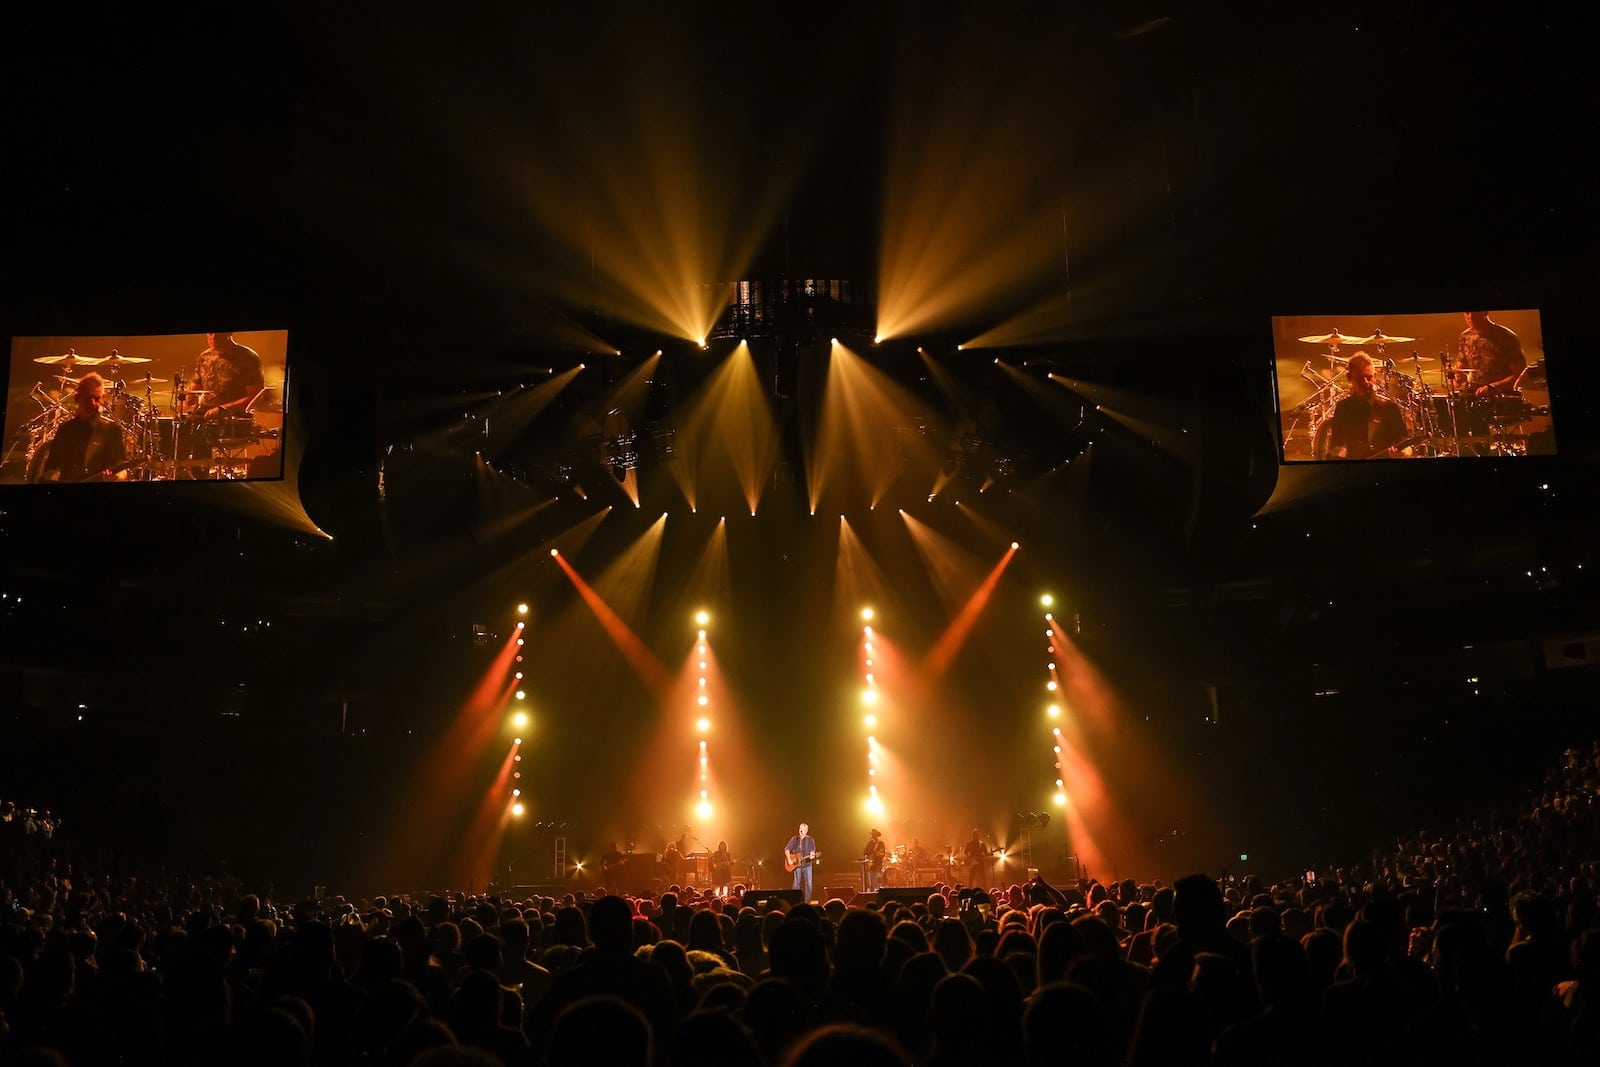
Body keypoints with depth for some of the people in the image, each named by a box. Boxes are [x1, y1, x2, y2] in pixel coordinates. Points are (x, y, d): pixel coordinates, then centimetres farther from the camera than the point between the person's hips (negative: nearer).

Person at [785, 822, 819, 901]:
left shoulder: (810, 840, 4)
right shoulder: (795, 839, 3)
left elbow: (812, 851, 1)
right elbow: (787, 849, 2)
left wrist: (812, 855, -22)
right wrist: (789, 859, -9)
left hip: (807, 864, 0)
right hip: (797, 864, 0)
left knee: (809, 883, -5)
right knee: (797, 883, -1)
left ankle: (807, 901, 3)